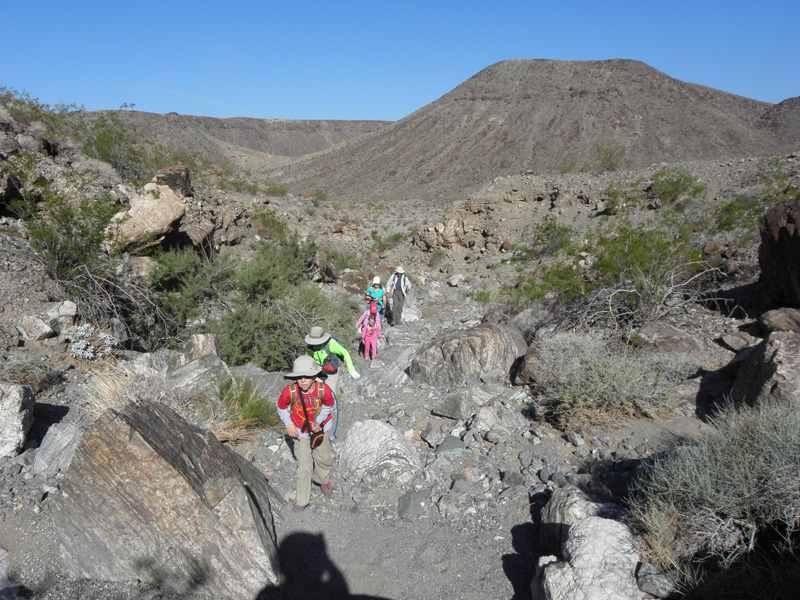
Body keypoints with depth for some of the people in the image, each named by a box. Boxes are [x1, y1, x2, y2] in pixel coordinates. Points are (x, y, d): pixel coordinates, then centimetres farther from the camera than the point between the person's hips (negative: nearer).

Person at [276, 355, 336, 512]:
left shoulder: (323, 390, -28)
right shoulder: (289, 392, -29)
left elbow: (328, 406, -6)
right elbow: (281, 408, -6)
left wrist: (319, 421, -18)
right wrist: (288, 424, -13)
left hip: (320, 428, 2)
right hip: (300, 432, -1)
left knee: (323, 458, 18)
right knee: (304, 465, -3)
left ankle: (323, 480, 51)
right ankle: (302, 500, 15)